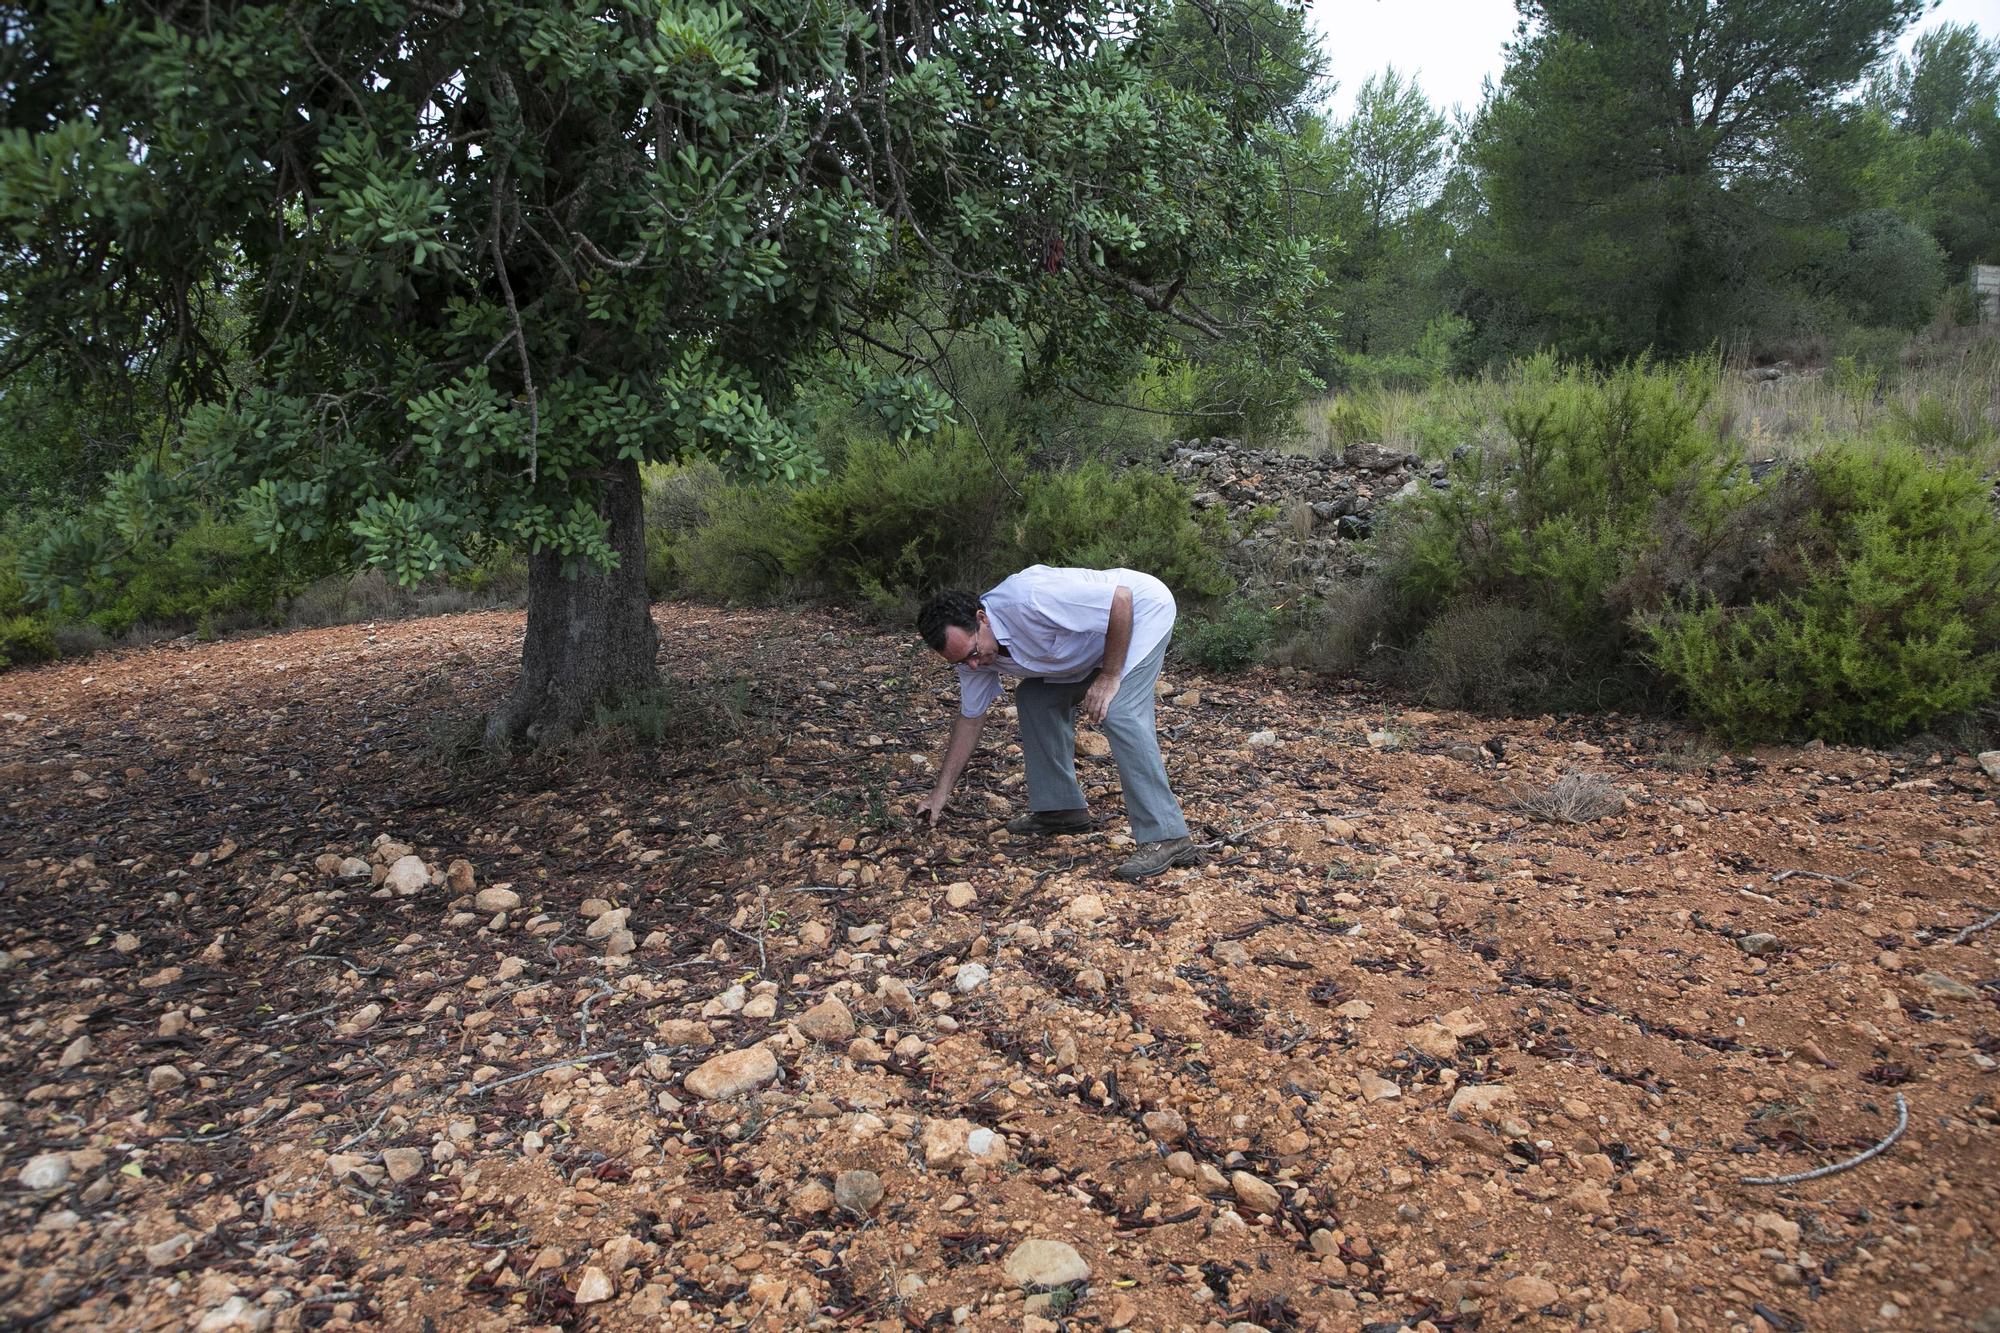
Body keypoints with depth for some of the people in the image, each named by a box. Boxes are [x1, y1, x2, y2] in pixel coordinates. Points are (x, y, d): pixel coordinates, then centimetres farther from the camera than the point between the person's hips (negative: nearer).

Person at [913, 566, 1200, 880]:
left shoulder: (1028, 599, -35)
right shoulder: (968, 645, -7)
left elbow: (1121, 599, -31)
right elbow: (970, 719, 5)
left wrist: (1109, 677, -26)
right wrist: (941, 792, 6)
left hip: (1140, 608, -9)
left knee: (1118, 712, -25)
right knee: (1035, 697, 4)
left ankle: (1165, 837, -24)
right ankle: (1060, 808, 13)